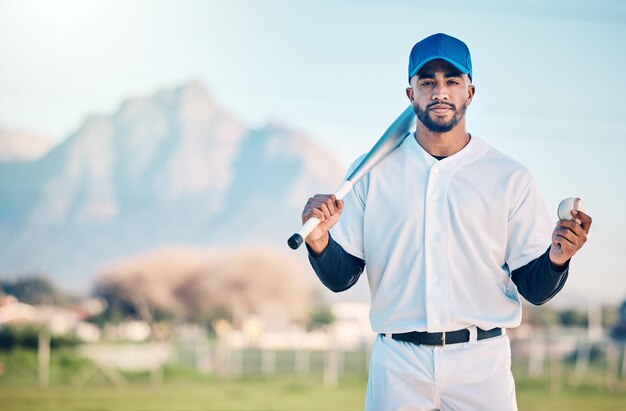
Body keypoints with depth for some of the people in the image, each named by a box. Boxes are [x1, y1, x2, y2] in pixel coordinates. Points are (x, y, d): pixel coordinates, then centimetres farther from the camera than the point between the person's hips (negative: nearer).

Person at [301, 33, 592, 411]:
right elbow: (341, 278, 4)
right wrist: (320, 244, -16)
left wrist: (555, 260, -18)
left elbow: (534, 289, 3)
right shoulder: (372, 172, 6)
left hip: (482, 365, 0)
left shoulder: (511, 178, 5)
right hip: (397, 365, 0)